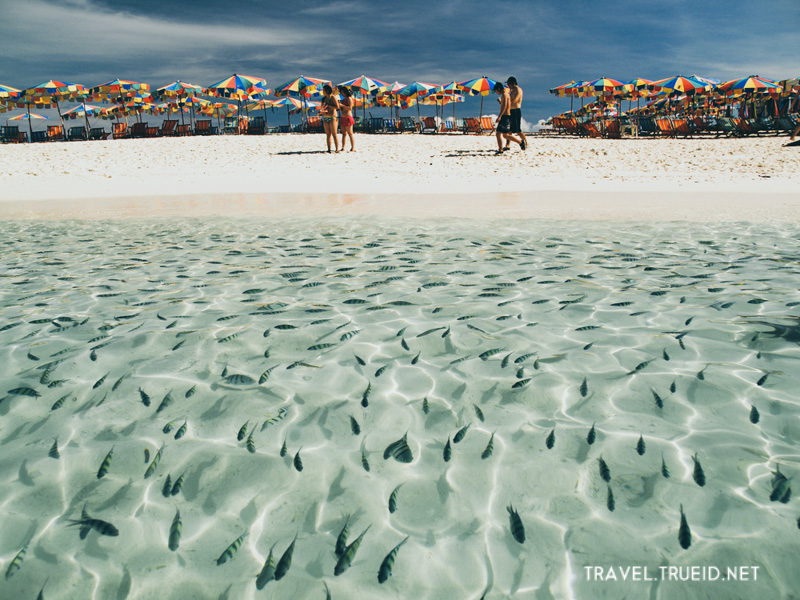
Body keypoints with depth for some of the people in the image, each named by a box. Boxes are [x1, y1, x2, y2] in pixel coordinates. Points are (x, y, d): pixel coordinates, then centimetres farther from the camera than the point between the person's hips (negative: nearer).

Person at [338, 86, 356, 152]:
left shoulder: (349, 98, -6)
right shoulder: (343, 99, 19)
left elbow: (350, 108, -17)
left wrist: (342, 105, -19)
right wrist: (339, 105, 6)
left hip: (348, 117, -9)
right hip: (343, 118, 9)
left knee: (350, 134, -9)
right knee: (343, 133, 7)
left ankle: (353, 148, -9)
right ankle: (343, 147, 8)